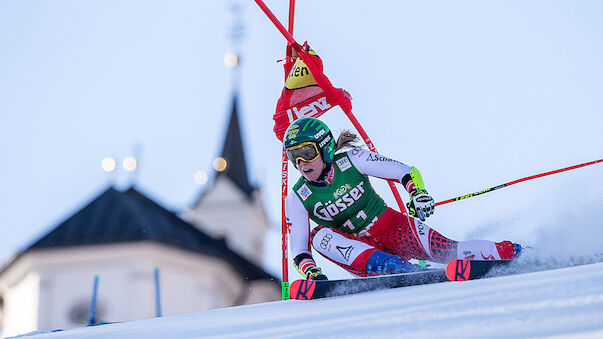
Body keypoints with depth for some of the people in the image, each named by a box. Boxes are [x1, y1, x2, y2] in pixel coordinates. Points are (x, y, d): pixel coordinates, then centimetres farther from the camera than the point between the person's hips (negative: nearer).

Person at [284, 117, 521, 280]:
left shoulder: (350, 160, -11)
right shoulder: (297, 198, -7)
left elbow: (408, 172, -9)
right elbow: (299, 251, -8)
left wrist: (418, 193, -30)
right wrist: (311, 272, -29)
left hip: (393, 230, -2)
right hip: (360, 249, 2)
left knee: (447, 251, -26)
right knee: (319, 235, -27)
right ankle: (392, 267, -39)